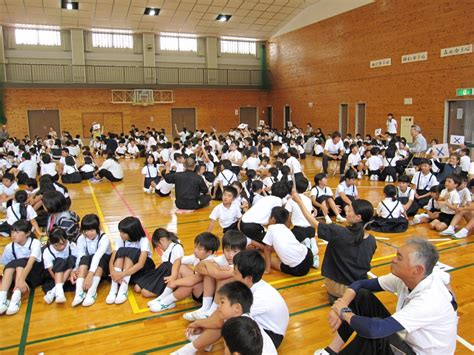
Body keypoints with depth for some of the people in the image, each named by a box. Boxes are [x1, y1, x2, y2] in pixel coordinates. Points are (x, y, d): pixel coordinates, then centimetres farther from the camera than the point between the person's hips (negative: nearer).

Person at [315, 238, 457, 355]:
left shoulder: (430, 300, -35)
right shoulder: (404, 277, -13)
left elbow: (375, 330, -42)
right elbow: (360, 284, -5)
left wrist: (344, 312, -24)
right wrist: (339, 307, -23)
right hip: (406, 338, 7)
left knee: (372, 331, -33)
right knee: (362, 295, -9)